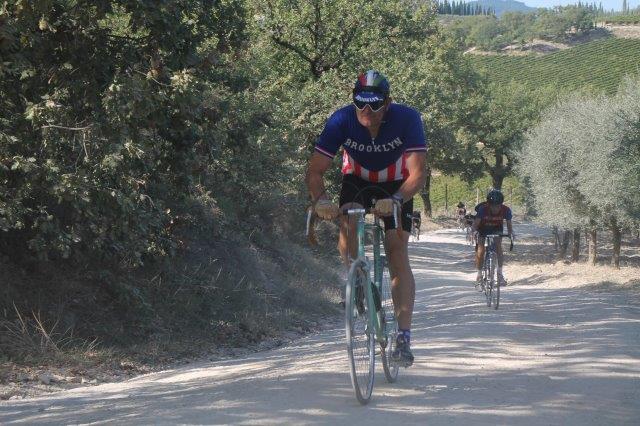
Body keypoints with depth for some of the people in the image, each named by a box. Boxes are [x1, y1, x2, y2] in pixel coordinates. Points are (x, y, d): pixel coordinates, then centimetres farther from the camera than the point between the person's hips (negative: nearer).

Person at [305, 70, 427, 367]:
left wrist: (395, 200, -55)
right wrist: (321, 200, -46)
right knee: (348, 225, -29)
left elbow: (418, 172, -37)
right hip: (357, 180, 1)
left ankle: (404, 338, -16)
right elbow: (315, 170, -26)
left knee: (398, 254, -15)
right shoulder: (341, 120, -27)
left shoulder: (407, 119, -31)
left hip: (397, 185, -1)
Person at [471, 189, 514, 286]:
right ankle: (479, 274, 5)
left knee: (498, 246, -22)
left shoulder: (505, 210, -27)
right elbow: (476, 223, -34)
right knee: (480, 251, -14)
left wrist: (511, 234, -42)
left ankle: (500, 274, -16)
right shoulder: (483, 209, -33)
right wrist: (473, 231, -54)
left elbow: (509, 224, -22)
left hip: (496, 229, 1)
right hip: (483, 229, -1)